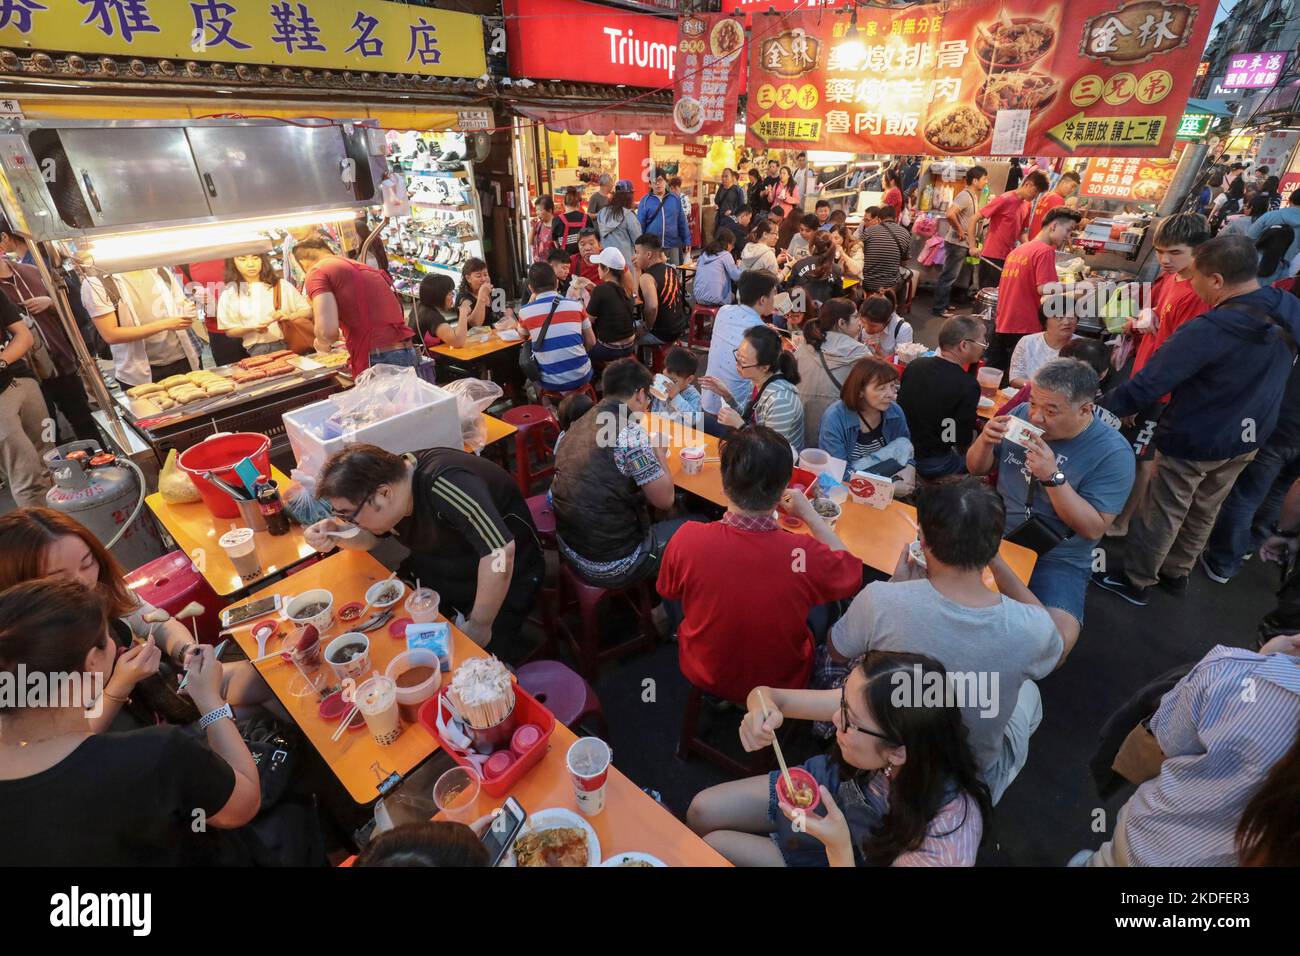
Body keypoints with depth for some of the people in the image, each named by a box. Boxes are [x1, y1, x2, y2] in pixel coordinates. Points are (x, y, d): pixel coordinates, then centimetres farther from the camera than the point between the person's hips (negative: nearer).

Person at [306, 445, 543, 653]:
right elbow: (368, 538, 9)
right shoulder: (388, 479, -8)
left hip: (505, 578, -7)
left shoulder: (443, 483, -35)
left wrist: (479, 626, -30)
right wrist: (334, 532, -14)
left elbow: (500, 551, -42)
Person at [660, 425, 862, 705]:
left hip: (703, 676, 1)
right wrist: (809, 514, -3)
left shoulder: (687, 539, -31)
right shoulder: (808, 555, -33)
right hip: (782, 685, 0)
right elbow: (853, 573, -8)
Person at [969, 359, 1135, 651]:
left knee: (1059, 639, -27)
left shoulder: (1113, 453, -11)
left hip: (1058, 559, -3)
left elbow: (1094, 529, -15)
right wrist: (985, 440, -14)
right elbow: (976, 469, 9)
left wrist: (1053, 477, -27)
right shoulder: (1022, 414, -1)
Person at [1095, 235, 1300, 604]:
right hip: (1249, 438, 7)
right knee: (1204, 511, 23)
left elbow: (1146, 386, -29)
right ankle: (1176, 572, 41)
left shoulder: (1208, 331, -32)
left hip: (1194, 441, -7)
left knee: (1162, 514, 9)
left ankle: (1135, 581, 25)